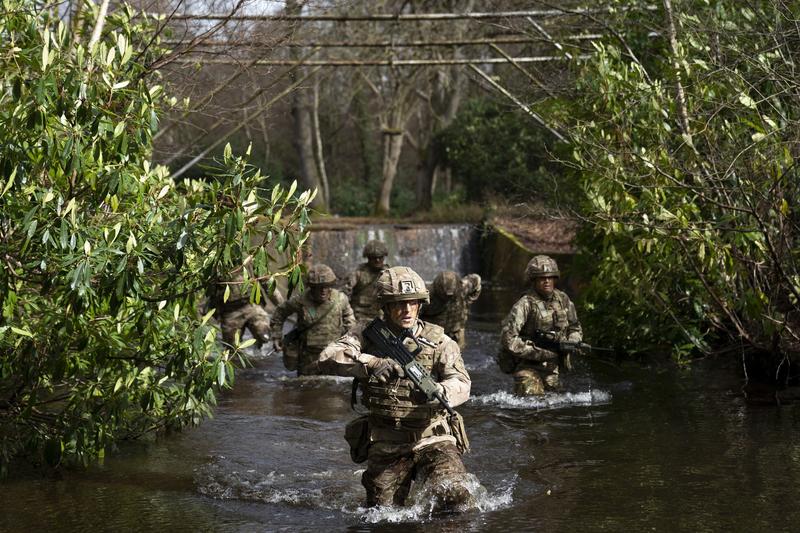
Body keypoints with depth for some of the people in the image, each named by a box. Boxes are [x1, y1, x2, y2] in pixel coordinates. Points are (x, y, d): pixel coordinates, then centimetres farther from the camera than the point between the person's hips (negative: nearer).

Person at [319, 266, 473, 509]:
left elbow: (461, 384, -14)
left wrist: (437, 391, -38)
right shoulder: (368, 336, 1)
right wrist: (372, 364, -31)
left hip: (433, 439, -1)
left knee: (454, 497, -22)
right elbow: (329, 357, -15)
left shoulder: (438, 341, -1)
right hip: (386, 446, 1)